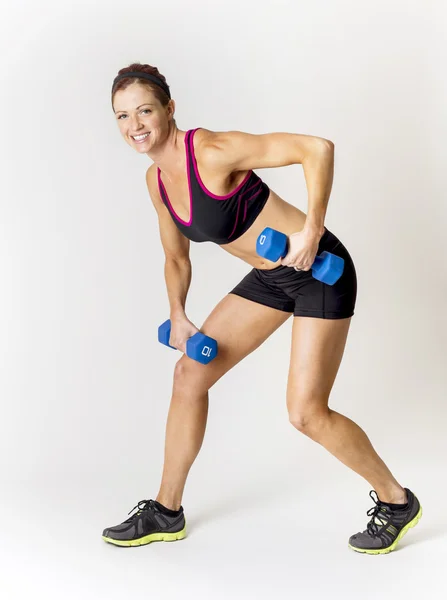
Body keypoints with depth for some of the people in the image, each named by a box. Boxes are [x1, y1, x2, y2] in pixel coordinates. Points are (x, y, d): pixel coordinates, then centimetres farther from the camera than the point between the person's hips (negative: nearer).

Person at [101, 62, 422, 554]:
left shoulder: (213, 152, -24)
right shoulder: (157, 179, 2)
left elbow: (317, 148, -29)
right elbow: (176, 259, 17)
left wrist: (311, 230, -32)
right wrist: (178, 317, 6)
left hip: (319, 271, -8)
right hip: (270, 278, 8)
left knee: (306, 412, -8)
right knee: (190, 373, 6)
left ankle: (396, 501, 17)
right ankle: (167, 512, 20)